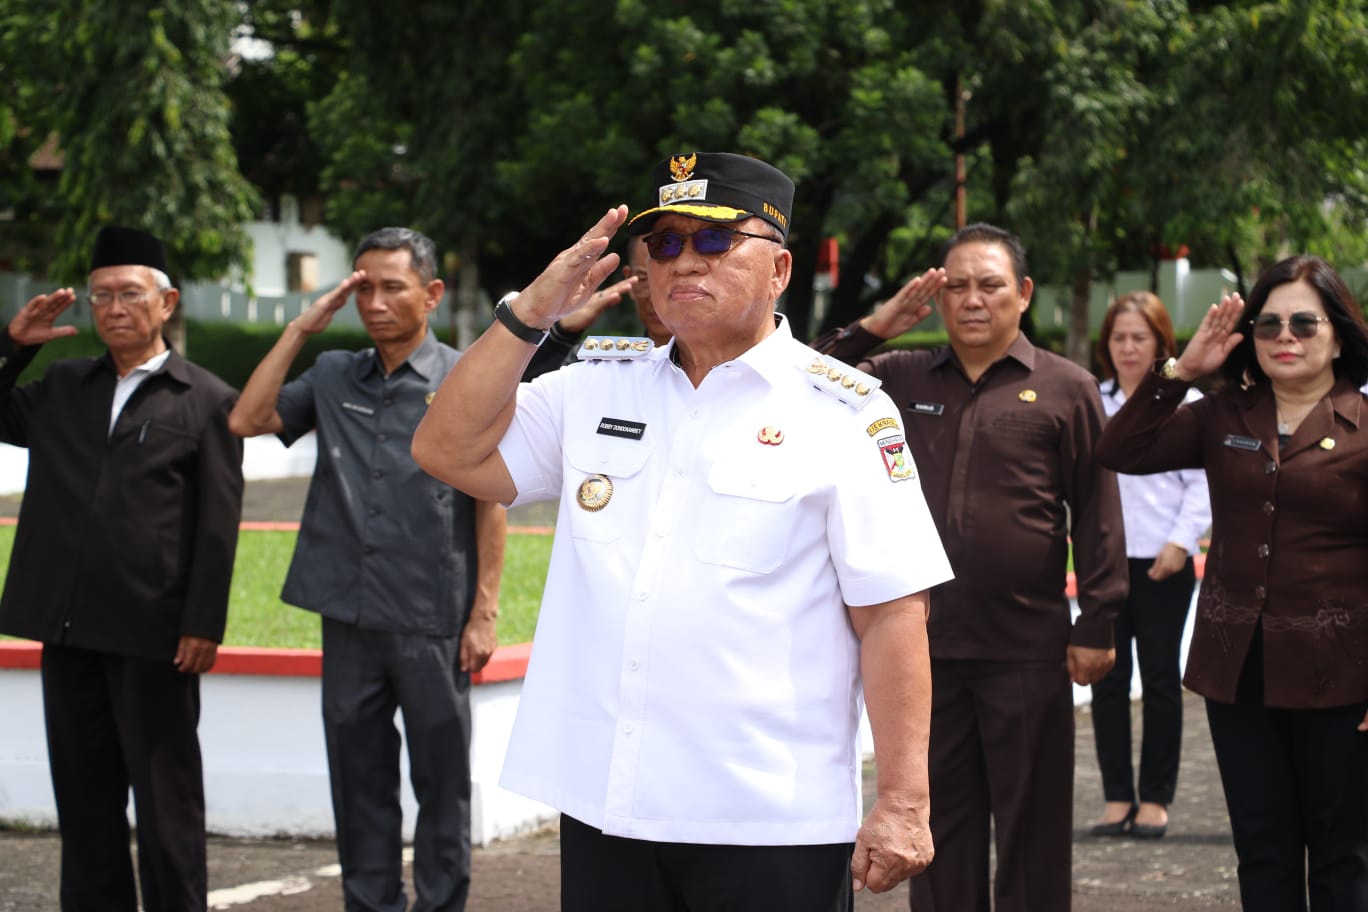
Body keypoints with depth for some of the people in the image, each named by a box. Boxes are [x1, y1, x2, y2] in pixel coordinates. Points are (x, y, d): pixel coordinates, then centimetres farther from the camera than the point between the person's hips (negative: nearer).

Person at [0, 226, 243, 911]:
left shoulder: (207, 401, -1)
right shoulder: (62, 386, 13)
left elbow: (218, 527, -5)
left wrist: (203, 625, -11)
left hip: (155, 635, -5)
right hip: (70, 625, 5)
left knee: (165, 796, 3)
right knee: (83, 796, 10)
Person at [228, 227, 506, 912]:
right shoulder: (333, 377, 10)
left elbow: (491, 502, -2)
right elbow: (247, 421, 1)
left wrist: (484, 612, -6)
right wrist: (301, 329, -1)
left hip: (433, 624, -4)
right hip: (350, 621, 4)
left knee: (441, 784, 5)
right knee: (360, 784, 10)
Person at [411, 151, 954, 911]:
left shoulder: (843, 414, -3)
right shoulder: (597, 389, 12)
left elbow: (892, 619, -7)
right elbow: (449, 450, 7)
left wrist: (902, 805, -12)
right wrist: (533, 311, -1)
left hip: (771, 822, -4)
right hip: (603, 808, 4)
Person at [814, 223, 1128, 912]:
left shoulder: (1066, 388, 2)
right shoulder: (900, 379, 10)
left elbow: (1097, 511, 2)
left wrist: (1097, 624, -3)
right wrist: (871, 329, 0)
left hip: (1027, 647, -3)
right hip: (924, 642, 3)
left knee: (1031, 827, 5)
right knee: (940, 821, 11)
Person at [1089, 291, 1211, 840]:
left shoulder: (1184, 403, 1)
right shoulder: (1091, 403, 10)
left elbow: (1202, 481, -1)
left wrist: (1182, 541, -11)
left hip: (1163, 561, -3)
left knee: (1160, 678, 3)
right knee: (1107, 677, 2)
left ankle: (1155, 799, 10)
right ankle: (1117, 797, 9)